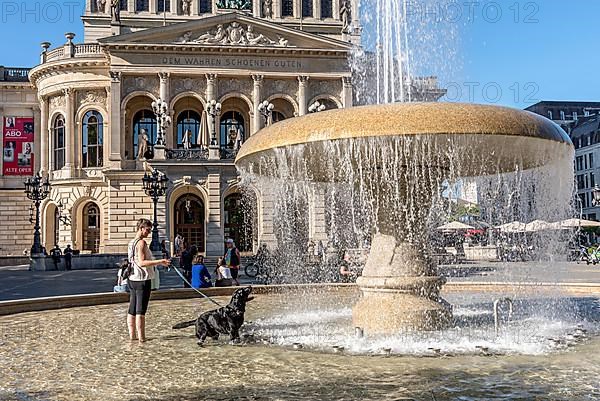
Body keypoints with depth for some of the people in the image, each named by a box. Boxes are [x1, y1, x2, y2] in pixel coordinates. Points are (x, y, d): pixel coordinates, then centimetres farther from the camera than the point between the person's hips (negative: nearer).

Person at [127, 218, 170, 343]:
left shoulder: (131, 243, 15)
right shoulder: (141, 243, -14)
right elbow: (142, 263, -22)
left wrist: (159, 263, 26)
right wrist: (160, 261, -26)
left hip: (132, 279, 9)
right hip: (142, 280, -9)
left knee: (132, 310, 11)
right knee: (141, 311, -6)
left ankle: (132, 335, 16)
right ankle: (141, 337, -3)